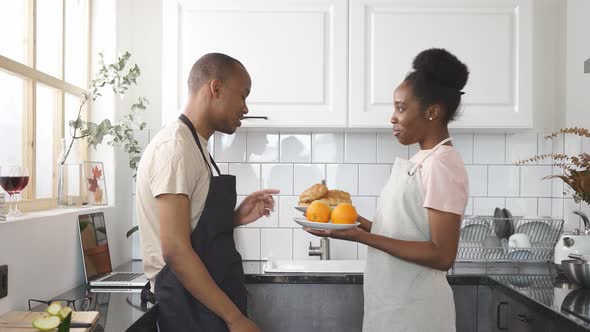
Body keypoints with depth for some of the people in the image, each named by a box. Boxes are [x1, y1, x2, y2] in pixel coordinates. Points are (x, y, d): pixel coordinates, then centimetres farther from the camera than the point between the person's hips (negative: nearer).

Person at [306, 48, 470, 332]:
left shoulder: (441, 166, -18)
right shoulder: (423, 162, 9)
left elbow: (442, 255, -22)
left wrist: (361, 237, -24)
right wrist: (362, 224, 2)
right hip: (394, 303, 8)